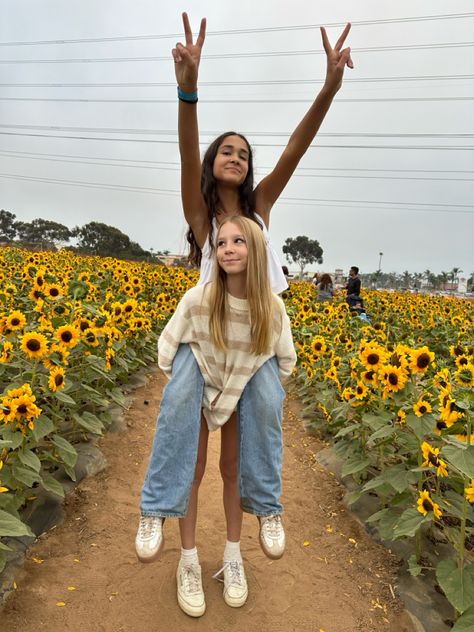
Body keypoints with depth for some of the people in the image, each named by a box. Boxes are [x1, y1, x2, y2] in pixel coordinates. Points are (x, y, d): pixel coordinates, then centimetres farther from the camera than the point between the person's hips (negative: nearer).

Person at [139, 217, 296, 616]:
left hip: (243, 396, 2)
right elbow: (167, 349, -13)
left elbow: (286, 362, -5)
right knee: (192, 473, 3)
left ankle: (233, 558, 30)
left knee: (233, 472, 11)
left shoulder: (272, 307, -23)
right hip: (200, 391, -1)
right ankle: (189, 563, 23)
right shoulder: (198, 299, -29)